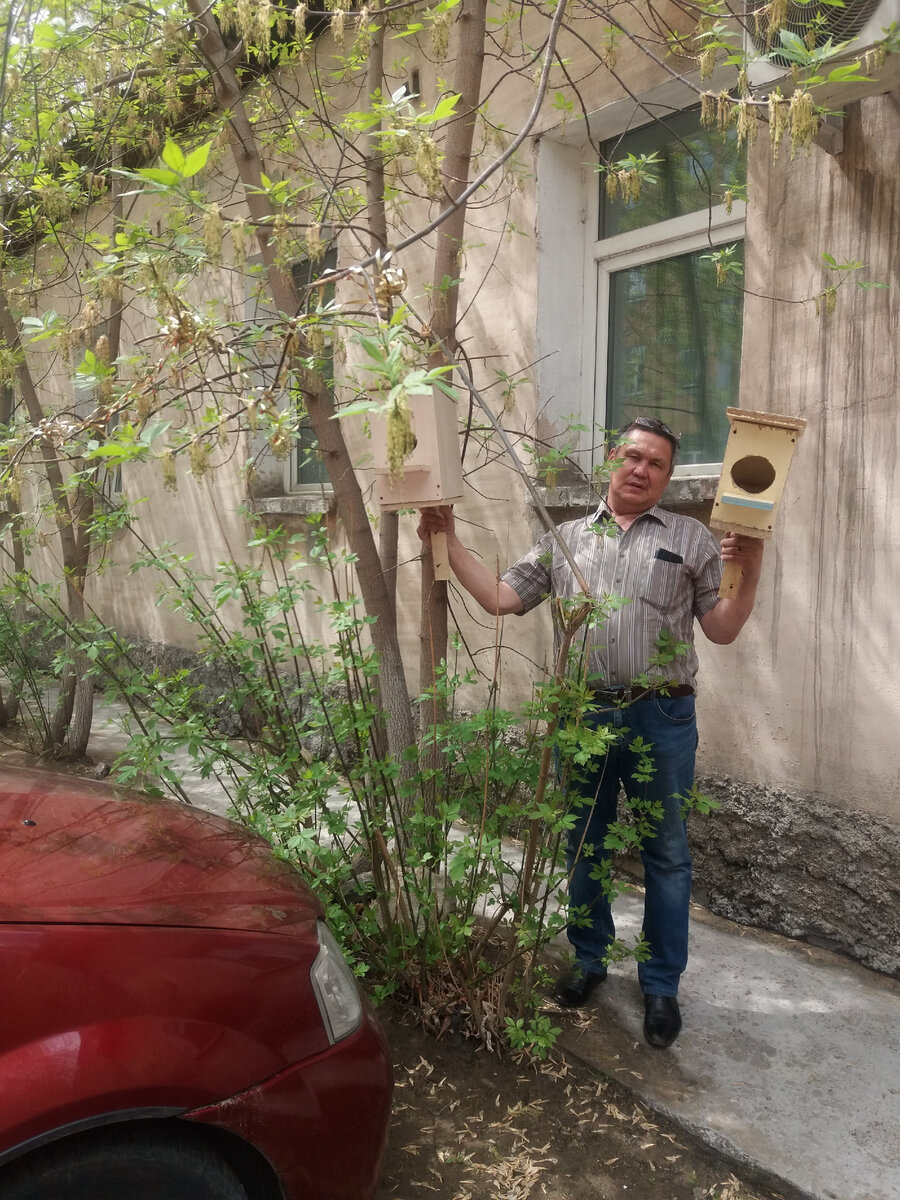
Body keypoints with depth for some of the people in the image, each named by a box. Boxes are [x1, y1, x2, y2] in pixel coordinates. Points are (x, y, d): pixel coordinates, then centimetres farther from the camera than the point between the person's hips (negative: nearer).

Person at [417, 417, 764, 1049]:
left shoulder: (693, 539, 4)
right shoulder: (564, 540, 10)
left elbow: (722, 629, 0)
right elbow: (499, 597, 5)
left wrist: (750, 570, -15)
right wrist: (450, 541, 0)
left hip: (662, 718, -2)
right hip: (583, 713, 2)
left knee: (666, 854, 10)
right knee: (584, 847, 15)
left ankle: (662, 983, 28)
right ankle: (590, 959, 37)